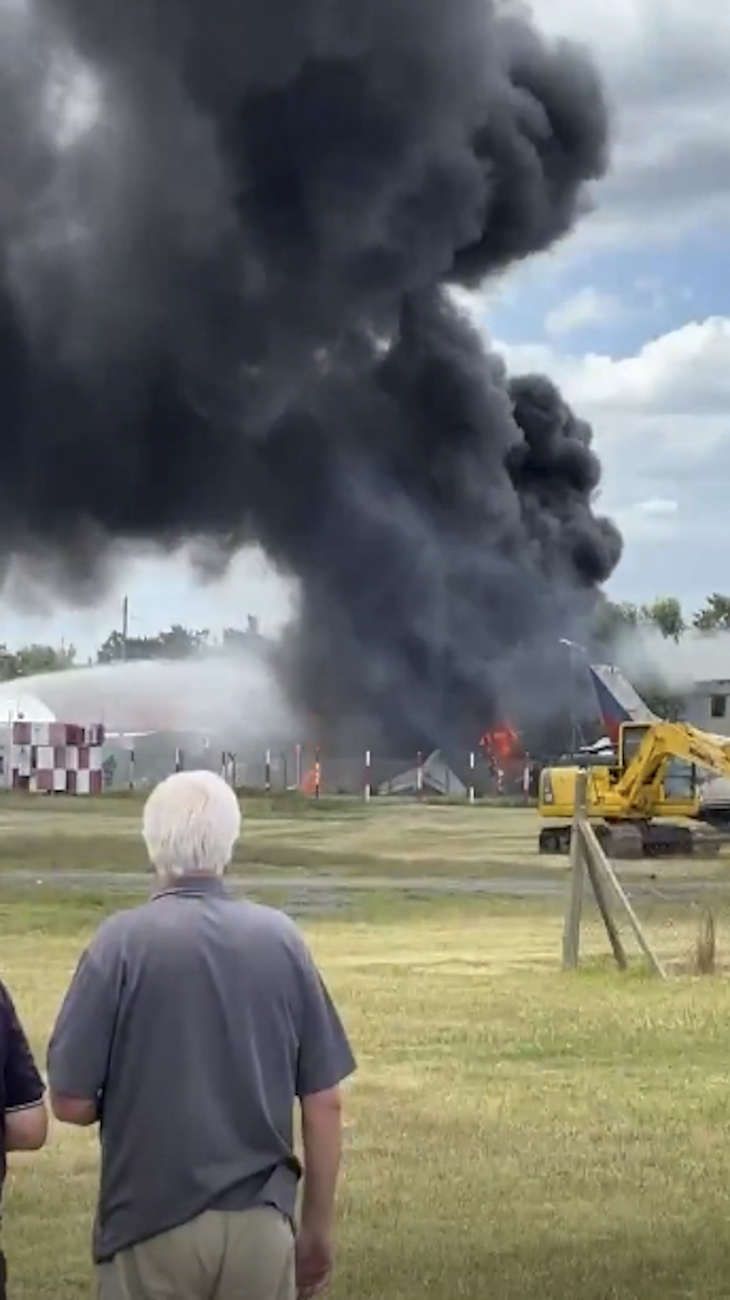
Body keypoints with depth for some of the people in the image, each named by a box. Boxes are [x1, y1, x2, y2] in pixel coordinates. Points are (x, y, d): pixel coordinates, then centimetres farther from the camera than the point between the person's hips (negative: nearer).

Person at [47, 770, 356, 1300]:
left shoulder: (123, 941, -10)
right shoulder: (280, 938, -1)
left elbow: (72, 1103, -8)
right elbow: (324, 1104, 1)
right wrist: (318, 1227, 13)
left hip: (152, 1225, -2)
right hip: (260, 1224, 3)